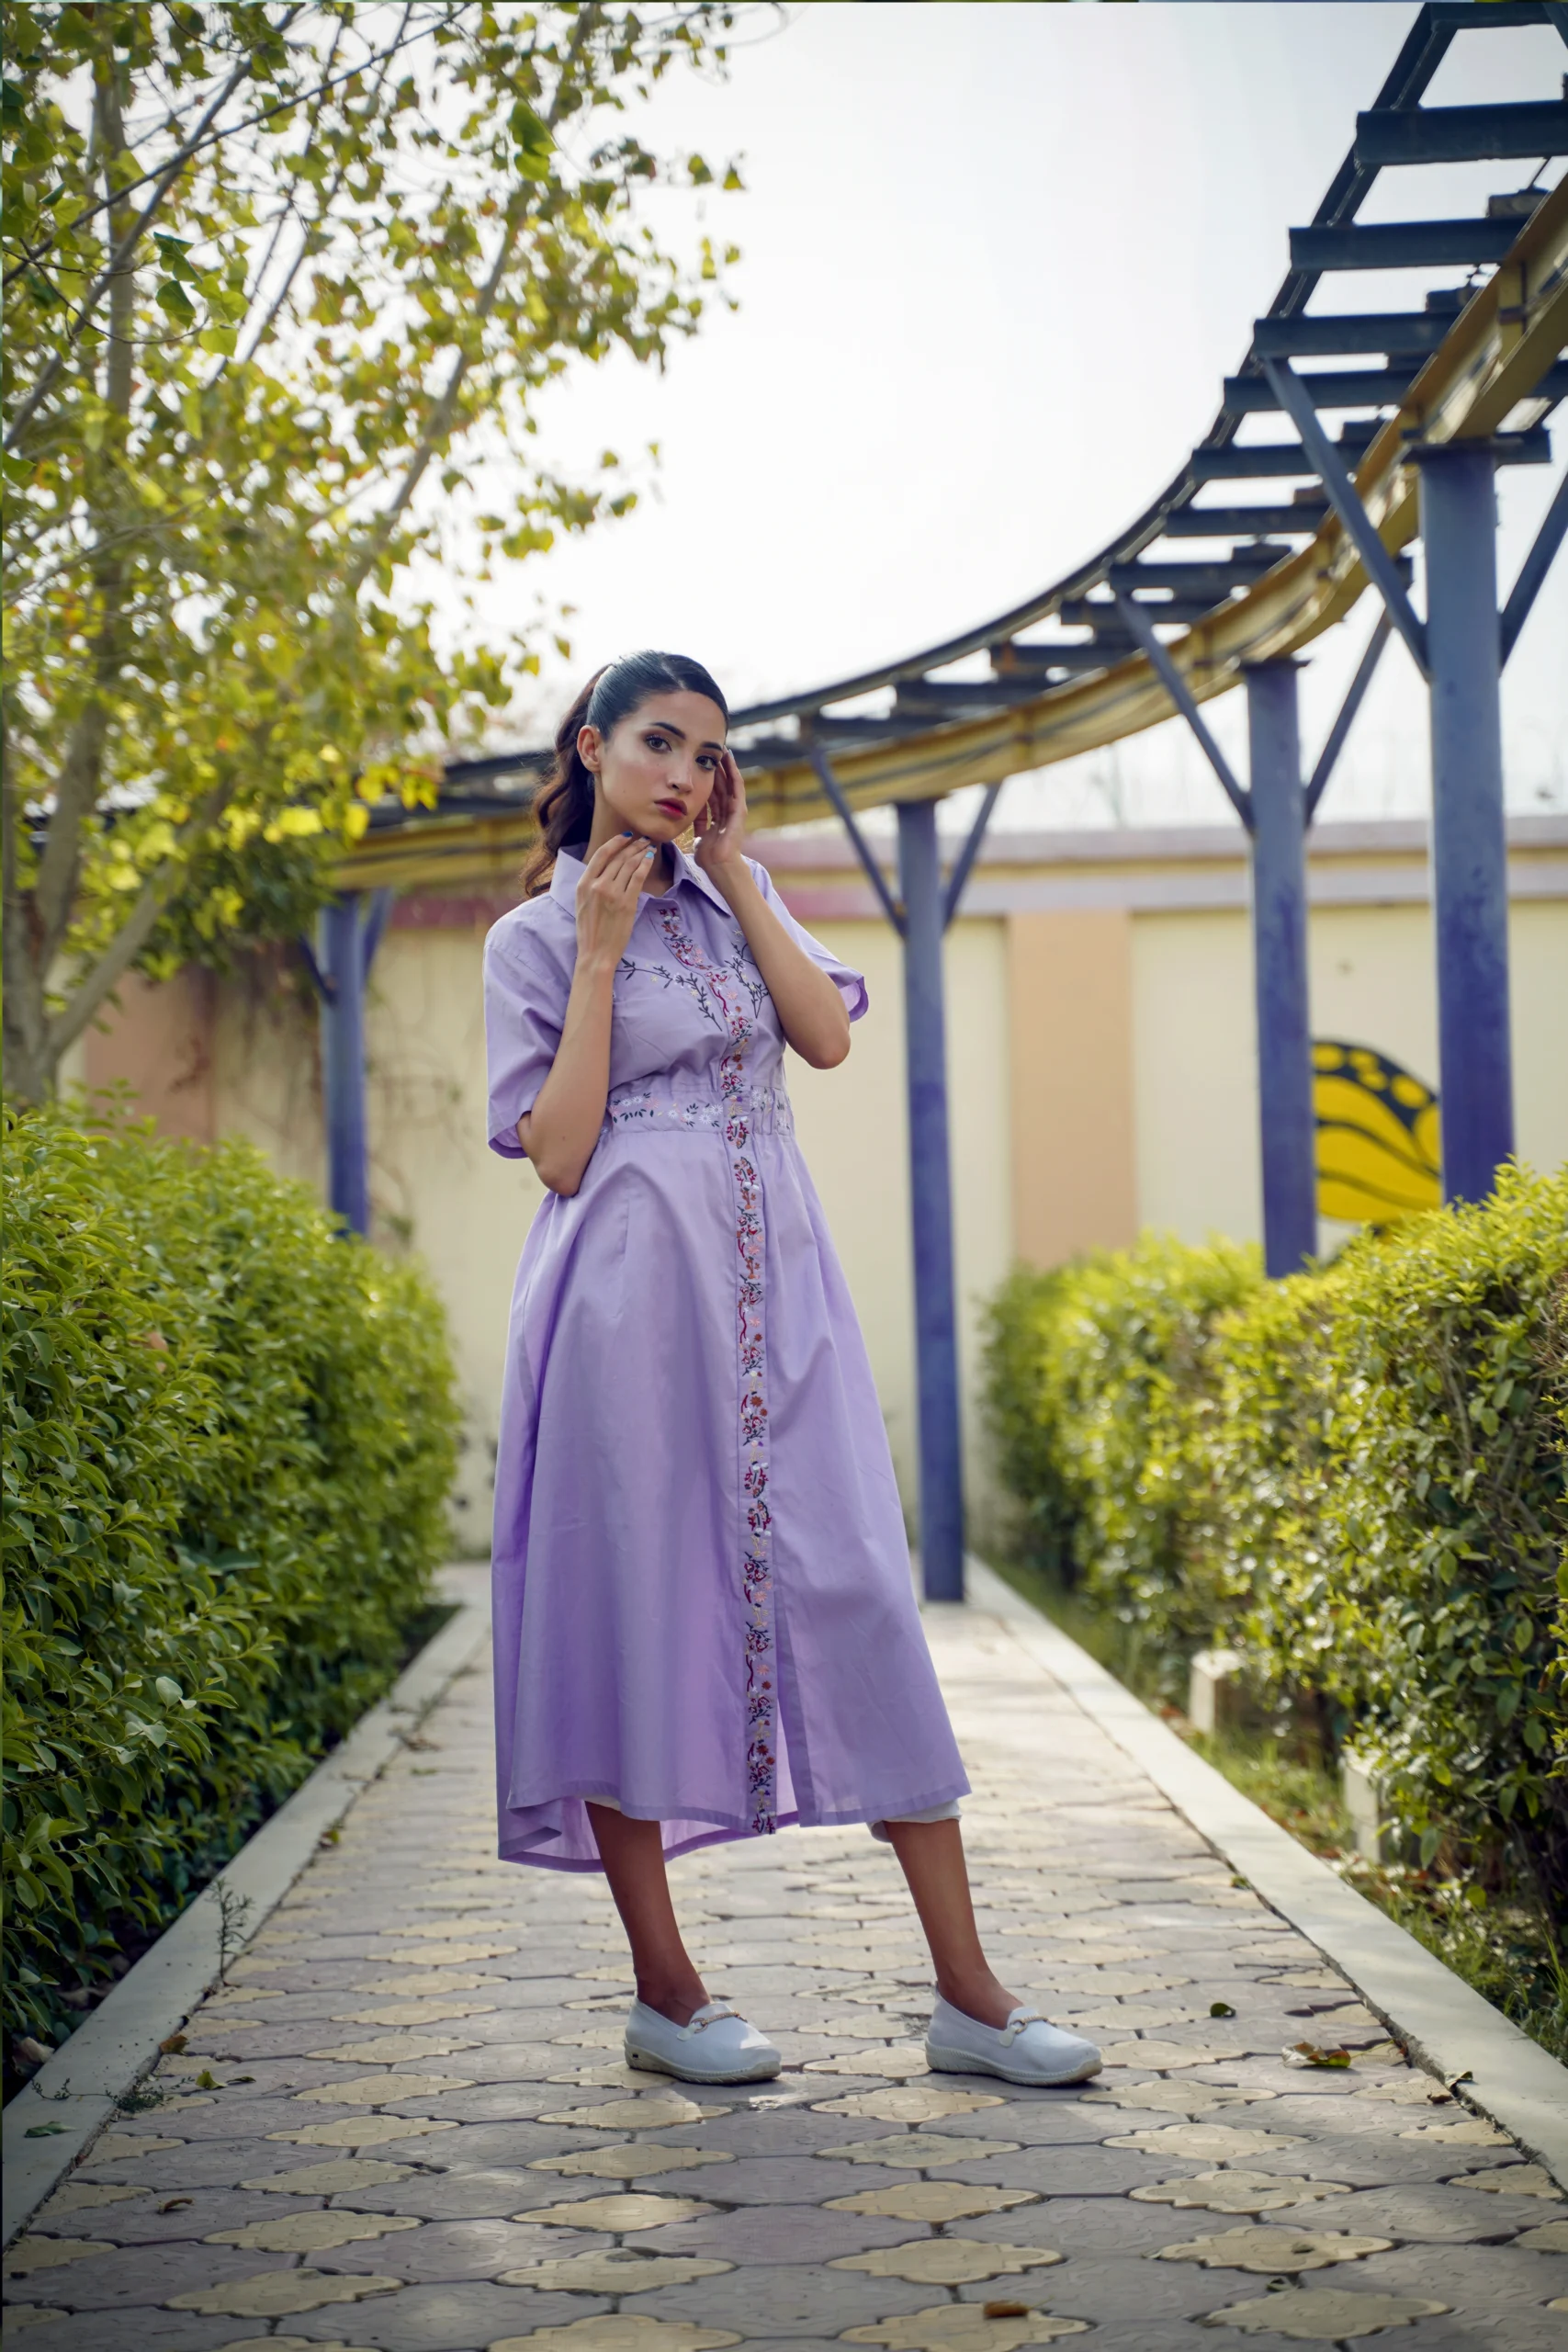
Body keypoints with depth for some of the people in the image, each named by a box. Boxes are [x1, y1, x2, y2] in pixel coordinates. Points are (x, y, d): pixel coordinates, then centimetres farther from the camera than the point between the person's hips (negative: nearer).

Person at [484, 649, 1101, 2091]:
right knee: (639, 1598, -3)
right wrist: (602, 953, -7)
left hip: (777, 1284, 4)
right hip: (636, 1289, -4)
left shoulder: (736, 899, 18)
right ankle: (665, 1991, 10)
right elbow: (557, 1152, -6)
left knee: (860, 1596, -2)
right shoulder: (537, 937, 4)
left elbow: (829, 1036, 1)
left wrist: (734, 872, 2)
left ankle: (968, 1995, 0)